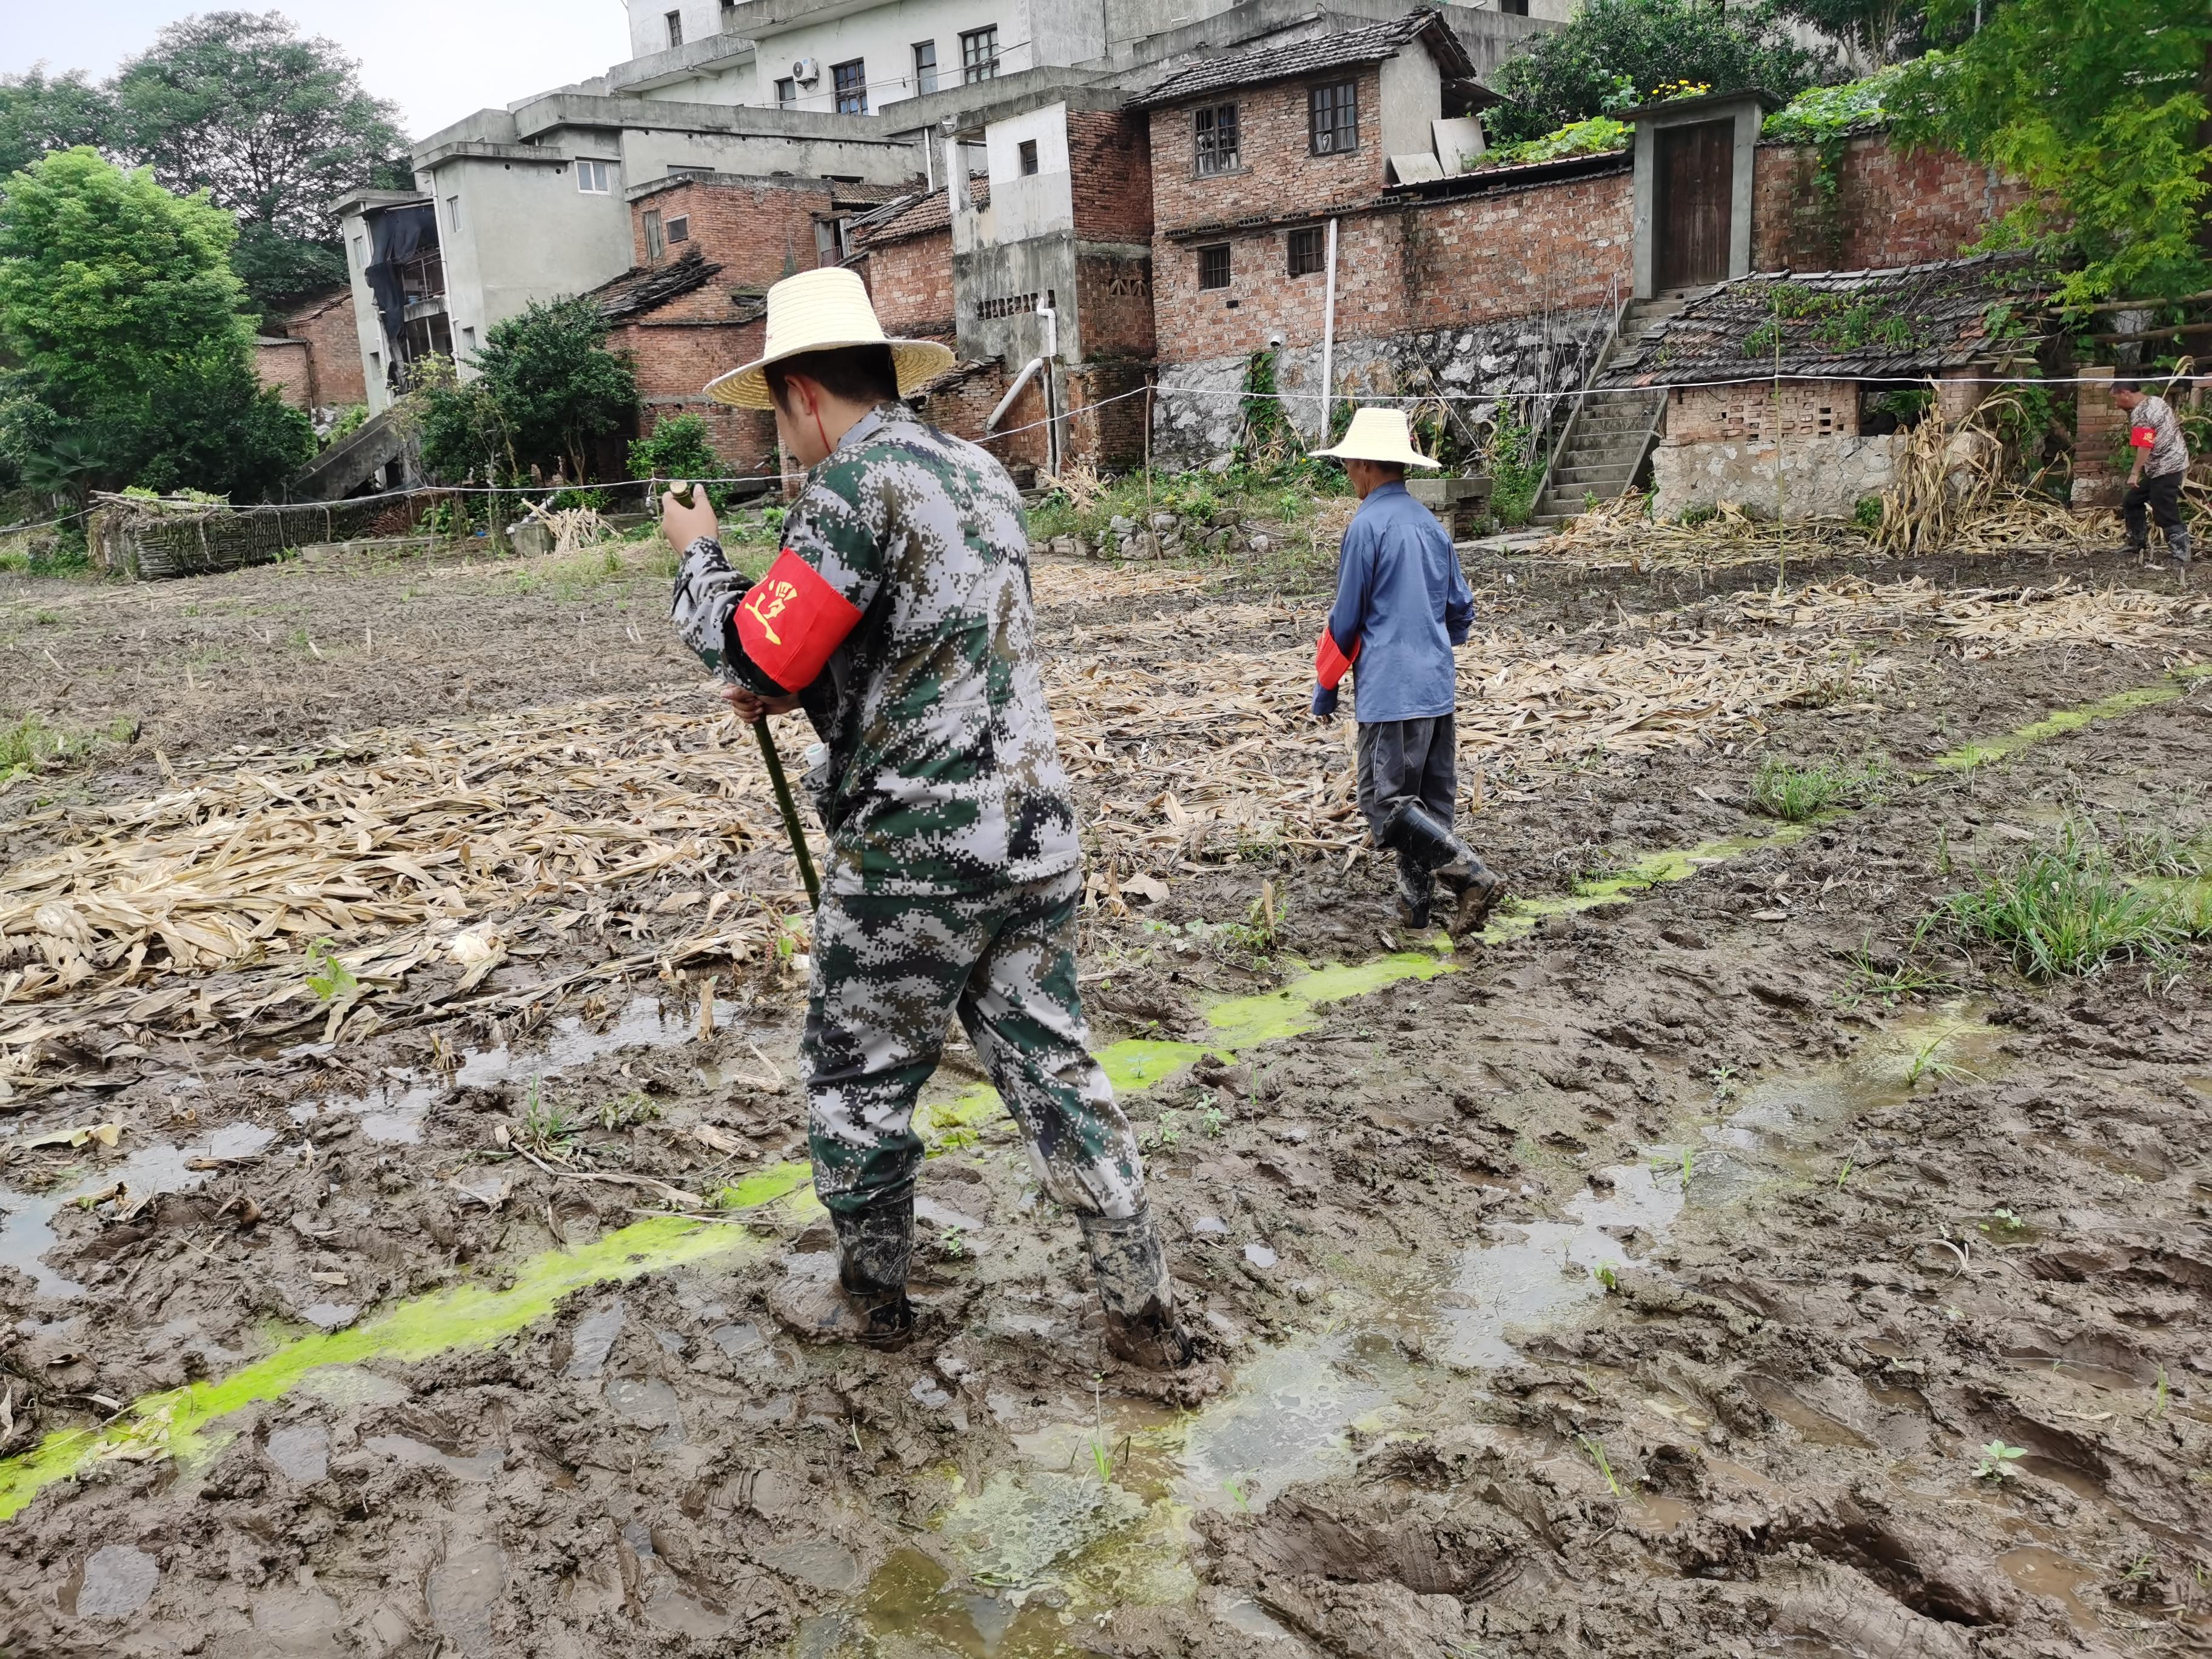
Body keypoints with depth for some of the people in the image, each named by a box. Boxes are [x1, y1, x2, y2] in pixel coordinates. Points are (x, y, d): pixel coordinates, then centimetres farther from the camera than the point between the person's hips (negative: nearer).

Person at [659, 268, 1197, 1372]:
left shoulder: (851, 485, -14)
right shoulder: (981, 473, 12)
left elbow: (757, 659, -13)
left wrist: (697, 553, 4)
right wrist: (803, 688, 18)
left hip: (914, 855, -7)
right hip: (1035, 836, 8)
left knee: (859, 1082, 13)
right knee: (1053, 1072, 14)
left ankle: (871, 1299, 31)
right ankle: (1145, 1313, 19)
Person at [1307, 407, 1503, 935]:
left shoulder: (1368, 525, -11)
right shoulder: (1431, 523, 12)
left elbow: (1345, 619, -9)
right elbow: (1461, 608, 18)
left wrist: (1326, 685, 3)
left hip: (1389, 689, -8)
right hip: (1439, 687, 8)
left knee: (1388, 803, -5)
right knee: (1431, 801, 11)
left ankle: (1472, 876, -13)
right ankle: (1415, 901, 18)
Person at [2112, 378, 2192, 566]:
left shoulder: (2140, 414, -18)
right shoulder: (2157, 401, 11)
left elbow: (2145, 446, -27)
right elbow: (2174, 429, 19)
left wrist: (2134, 473, -25)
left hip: (2165, 468, -11)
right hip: (2174, 463, 11)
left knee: (2166, 514, -7)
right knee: (2132, 502, 18)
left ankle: (2181, 556, -4)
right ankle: (2139, 547, 23)